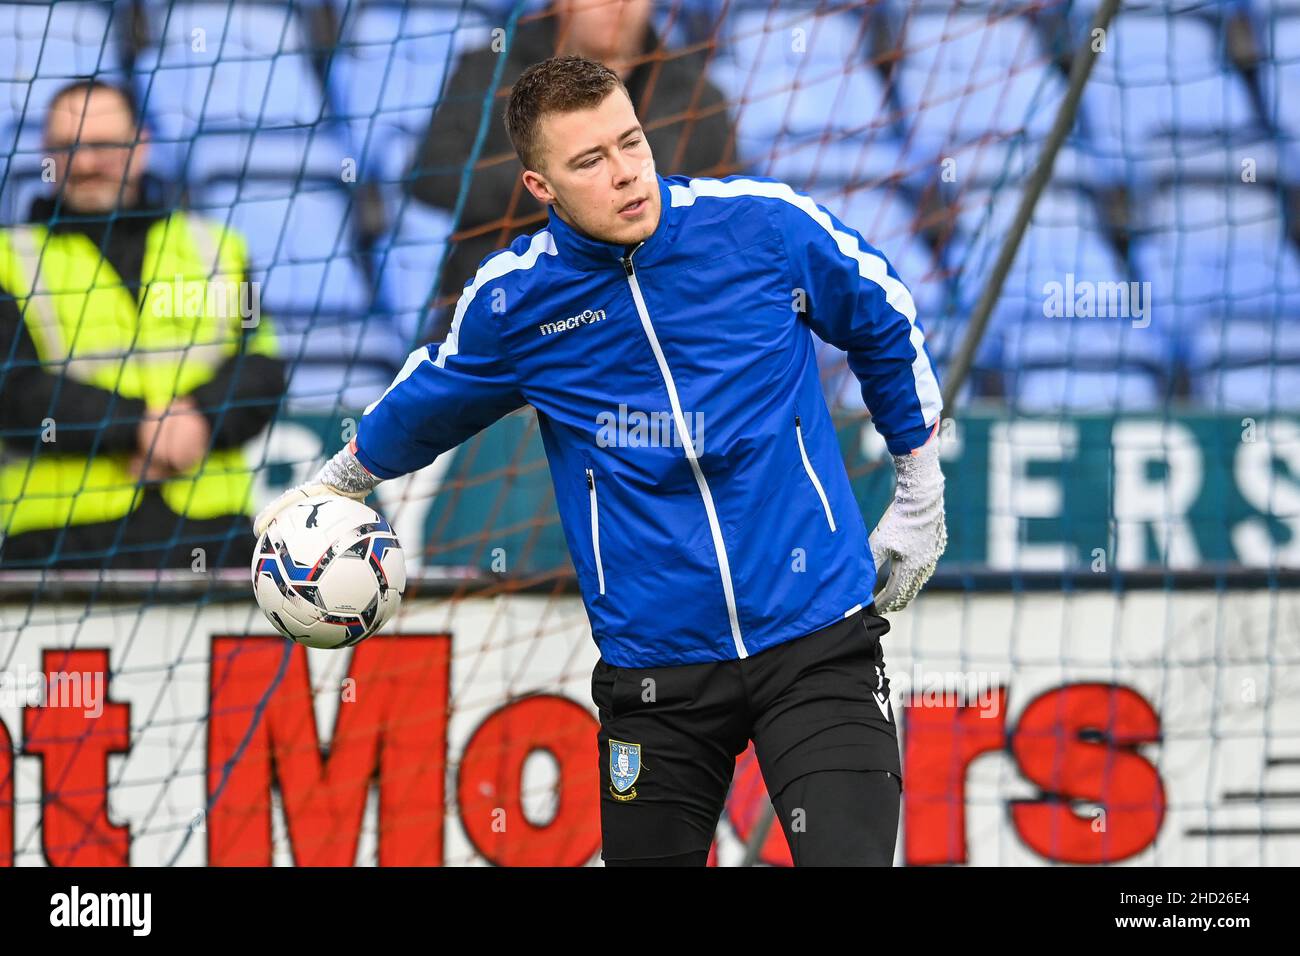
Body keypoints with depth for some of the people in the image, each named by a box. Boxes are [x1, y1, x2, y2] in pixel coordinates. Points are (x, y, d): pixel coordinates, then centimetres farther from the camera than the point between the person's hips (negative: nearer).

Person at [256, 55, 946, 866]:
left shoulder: (765, 222, -5)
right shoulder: (512, 301, -1)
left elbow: (888, 327, 12)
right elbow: (427, 402, 21)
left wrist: (922, 501, 19)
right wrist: (332, 486, 37)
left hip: (816, 639, -1)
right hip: (656, 665, 1)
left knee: (848, 853, -17)